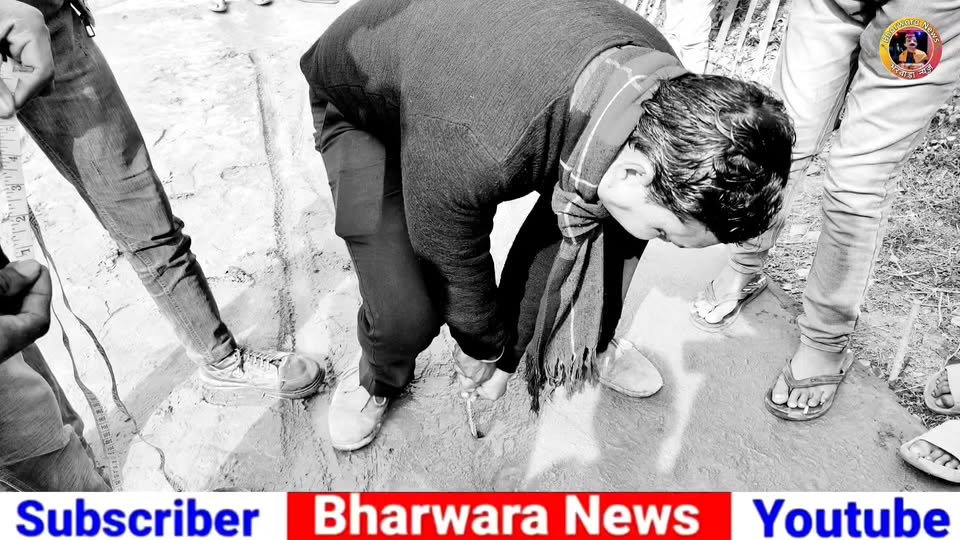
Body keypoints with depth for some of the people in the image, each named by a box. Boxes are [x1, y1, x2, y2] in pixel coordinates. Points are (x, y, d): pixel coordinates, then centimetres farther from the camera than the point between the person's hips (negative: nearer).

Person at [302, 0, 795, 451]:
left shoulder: (666, 91, -23)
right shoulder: (467, 153, -46)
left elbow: (559, 224, -12)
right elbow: (456, 265, -25)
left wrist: (507, 356, -3)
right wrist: (481, 352, -3)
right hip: (361, 110, -4)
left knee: (606, 225, -7)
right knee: (407, 315, -21)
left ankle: (590, 345, 23)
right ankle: (378, 379, 17)